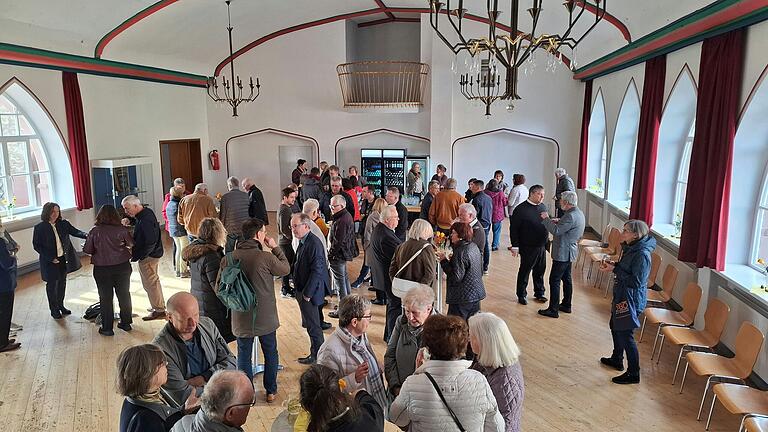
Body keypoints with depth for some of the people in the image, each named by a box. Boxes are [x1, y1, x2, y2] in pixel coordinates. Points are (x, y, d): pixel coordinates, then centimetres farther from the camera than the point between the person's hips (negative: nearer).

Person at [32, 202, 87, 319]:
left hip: (64, 259, 4)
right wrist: (50, 258, -15)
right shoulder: (39, 228, -12)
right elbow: (36, 246, -8)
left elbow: (75, 232, -8)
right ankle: (54, 309, 22)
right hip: (50, 261, -4)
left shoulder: (63, 224, -2)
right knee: (52, 285, 7)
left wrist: (86, 235, -30)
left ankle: (60, 305, 34)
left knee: (62, 283, 16)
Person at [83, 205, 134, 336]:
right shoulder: (122, 230, -8)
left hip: (102, 269, -1)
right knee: (124, 294, 15)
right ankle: (126, 323, 26)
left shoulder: (94, 231, -10)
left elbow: (87, 250, -5)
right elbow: (131, 244, 6)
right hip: (122, 267, 1)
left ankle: (107, 328, 17)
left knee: (106, 298, 9)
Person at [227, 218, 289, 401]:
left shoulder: (230, 257, -9)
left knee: (244, 355, 16)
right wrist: (275, 247, 3)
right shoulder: (266, 257, -20)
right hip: (266, 316, -2)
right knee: (270, 353, 18)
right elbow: (286, 269, -2)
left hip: (241, 317, 2)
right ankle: (271, 391, 29)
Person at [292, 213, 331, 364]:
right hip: (303, 290, 9)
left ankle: (317, 356, 19)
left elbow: (317, 271, -24)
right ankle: (316, 353, 32)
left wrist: (307, 293, -19)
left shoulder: (314, 244, -22)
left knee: (313, 326, 4)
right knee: (310, 324, 19)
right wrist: (298, 289, 13)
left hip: (310, 292, -9)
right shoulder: (303, 242, 7)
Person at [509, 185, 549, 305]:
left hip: (542, 247, 6)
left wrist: (547, 241, 13)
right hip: (528, 248, -6)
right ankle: (522, 295, 20)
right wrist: (515, 246, -14)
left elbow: (546, 224, 17)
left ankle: (539, 293, 30)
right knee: (524, 271, 6)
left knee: (540, 271, 15)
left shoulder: (543, 207, 6)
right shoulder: (521, 209, -13)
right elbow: (514, 228, -12)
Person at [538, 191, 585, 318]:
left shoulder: (570, 216, -24)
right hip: (569, 252, 11)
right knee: (566, 279, 19)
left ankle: (553, 310, 2)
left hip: (563, 253, -11)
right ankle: (566, 305, 30)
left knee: (554, 281, -4)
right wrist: (558, 222, 4)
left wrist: (546, 219, -17)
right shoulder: (578, 213, 9)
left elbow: (556, 231, -28)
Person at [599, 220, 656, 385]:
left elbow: (636, 282, -26)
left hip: (631, 300, -10)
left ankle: (633, 374, 14)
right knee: (615, 326, 24)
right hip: (622, 296, 10)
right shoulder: (630, 248, 4)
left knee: (625, 334, -1)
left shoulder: (642, 255, -25)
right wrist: (613, 265, 0)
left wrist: (615, 269, -22)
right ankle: (617, 360, 44)